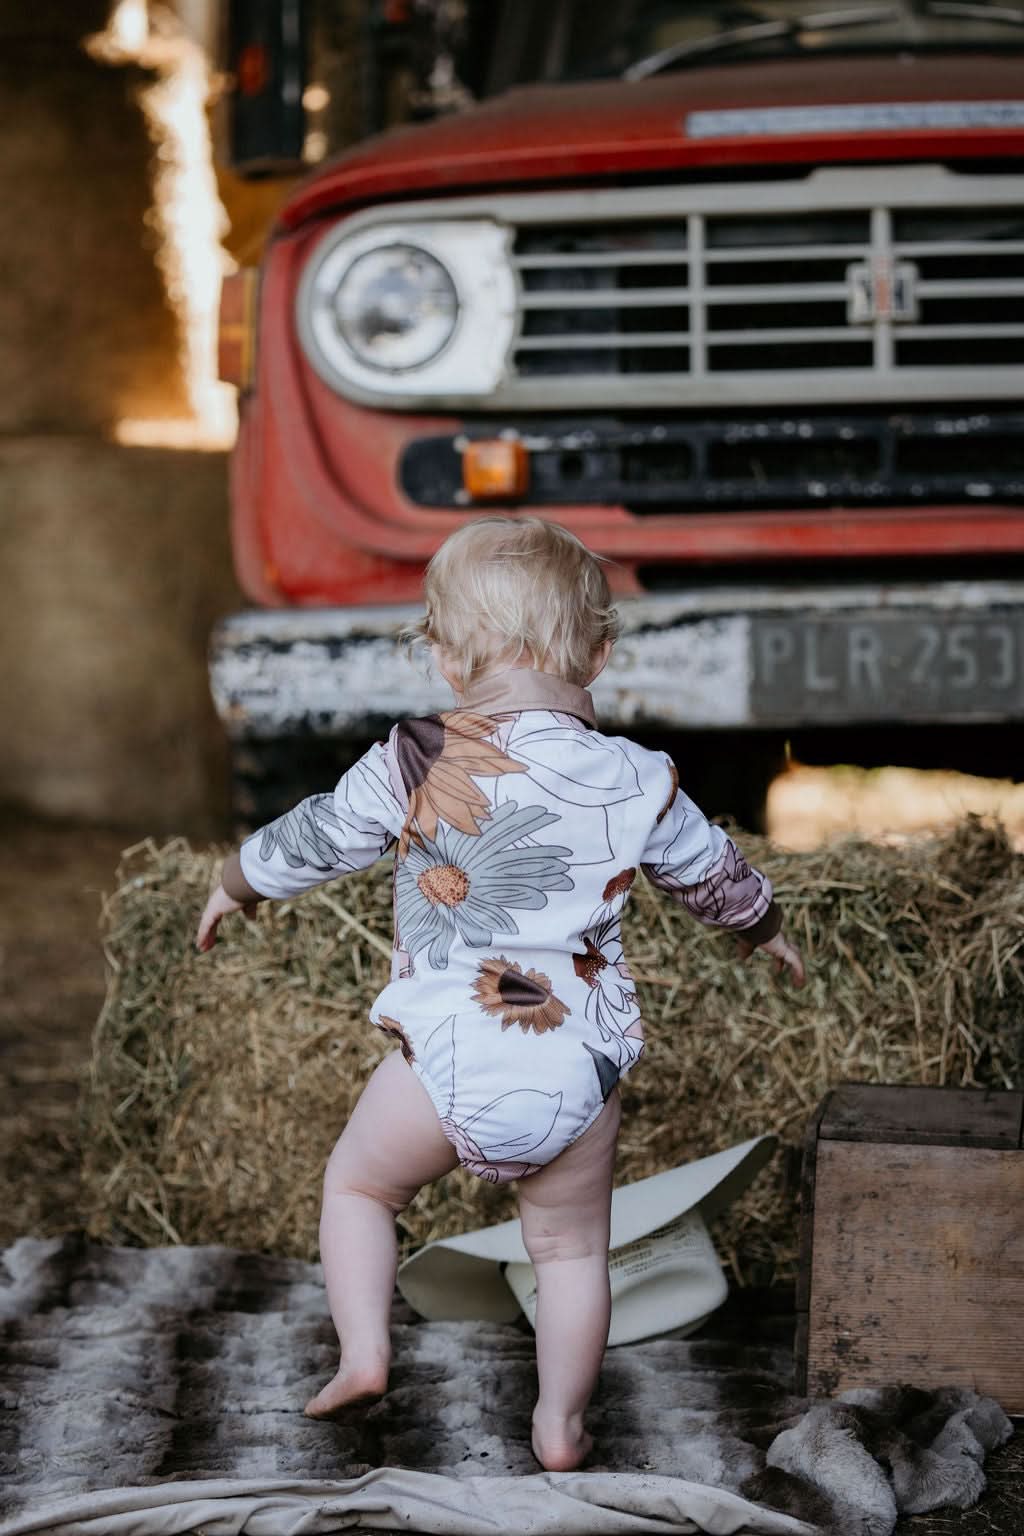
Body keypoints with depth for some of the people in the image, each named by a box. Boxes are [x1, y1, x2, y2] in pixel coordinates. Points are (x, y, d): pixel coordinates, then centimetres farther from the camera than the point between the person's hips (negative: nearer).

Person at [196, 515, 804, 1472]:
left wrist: (237, 882, 31)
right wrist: (766, 930, 41)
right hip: (578, 1072, 2)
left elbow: (317, 839, 9)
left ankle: (362, 1354, 14)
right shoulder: (638, 782, 2)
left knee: (358, 1181, 23)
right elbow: (710, 872, 19)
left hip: (444, 1060, -2)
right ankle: (561, 1424, 26)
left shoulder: (414, 765, -5)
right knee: (571, 1247, 20)